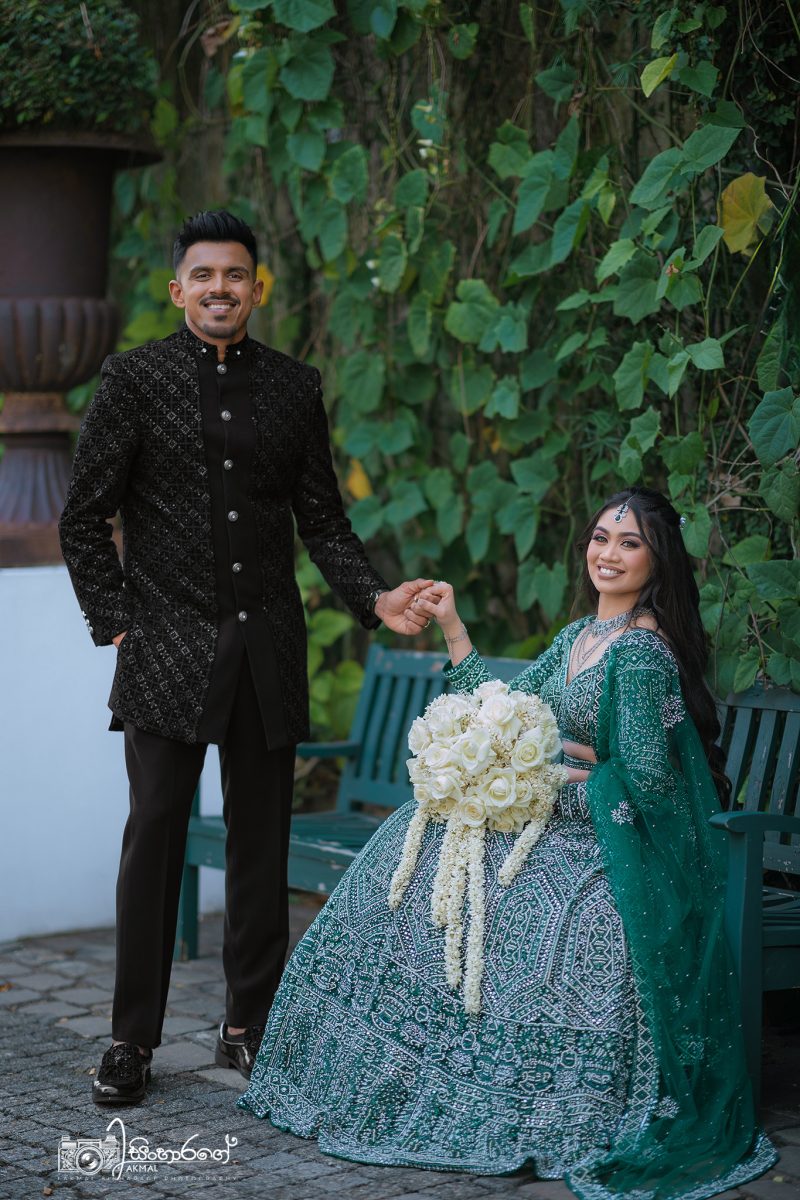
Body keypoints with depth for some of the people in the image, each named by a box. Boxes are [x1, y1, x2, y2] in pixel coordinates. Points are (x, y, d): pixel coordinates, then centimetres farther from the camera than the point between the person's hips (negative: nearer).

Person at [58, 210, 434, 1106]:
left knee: (261, 839, 7)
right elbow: (84, 519, 2)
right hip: (166, 647, -3)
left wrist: (375, 598, -3)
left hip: (267, 651, 3)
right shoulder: (135, 378, 1)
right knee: (155, 835, -4)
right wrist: (116, 626, -5)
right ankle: (132, 1039, 5)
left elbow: (322, 521, 12)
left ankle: (249, 1026, 19)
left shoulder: (294, 386, 9)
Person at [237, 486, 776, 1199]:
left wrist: (563, 776, -12)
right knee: (418, 841, 6)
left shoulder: (641, 652, -17)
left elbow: (645, 779, -21)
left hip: (615, 850, -9)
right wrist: (453, 629, 12)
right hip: (556, 827, 10)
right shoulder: (578, 637, 11)